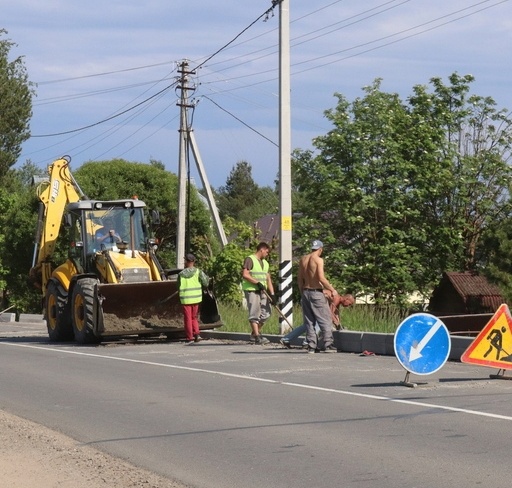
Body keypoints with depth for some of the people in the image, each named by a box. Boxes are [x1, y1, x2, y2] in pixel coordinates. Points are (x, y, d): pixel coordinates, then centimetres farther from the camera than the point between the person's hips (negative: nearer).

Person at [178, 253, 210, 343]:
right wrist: (207, 278, 14)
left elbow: (179, 286, 5)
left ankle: (189, 337, 5)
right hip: (196, 298, 1)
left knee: (187, 318, 5)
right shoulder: (198, 272, -5)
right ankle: (196, 334, 3)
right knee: (194, 317, 16)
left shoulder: (181, 274, -3)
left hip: (185, 299, -1)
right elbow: (205, 282, -6)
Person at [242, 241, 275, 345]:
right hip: (251, 290, -8)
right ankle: (257, 337, -7)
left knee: (267, 312, 6)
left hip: (262, 291, 8)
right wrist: (257, 283, -18)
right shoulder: (250, 259, -5)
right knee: (254, 313, -7)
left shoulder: (265, 263, 20)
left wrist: (272, 294, 7)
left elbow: (268, 279, 16)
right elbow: (245, 275, -16)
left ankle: (255, 332, 21)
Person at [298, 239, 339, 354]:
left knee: (309, 321, 10)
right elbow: (321, 278, -19)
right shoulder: (318, 259, -11)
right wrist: (332, 290, -10)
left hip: (305, 292, 6)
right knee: (325, 320, 0)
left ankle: (311, 345, 8)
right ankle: (327, 344, -4)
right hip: (316, 293, -6)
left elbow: (299, 279, 12)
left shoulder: (303, 259, 9)